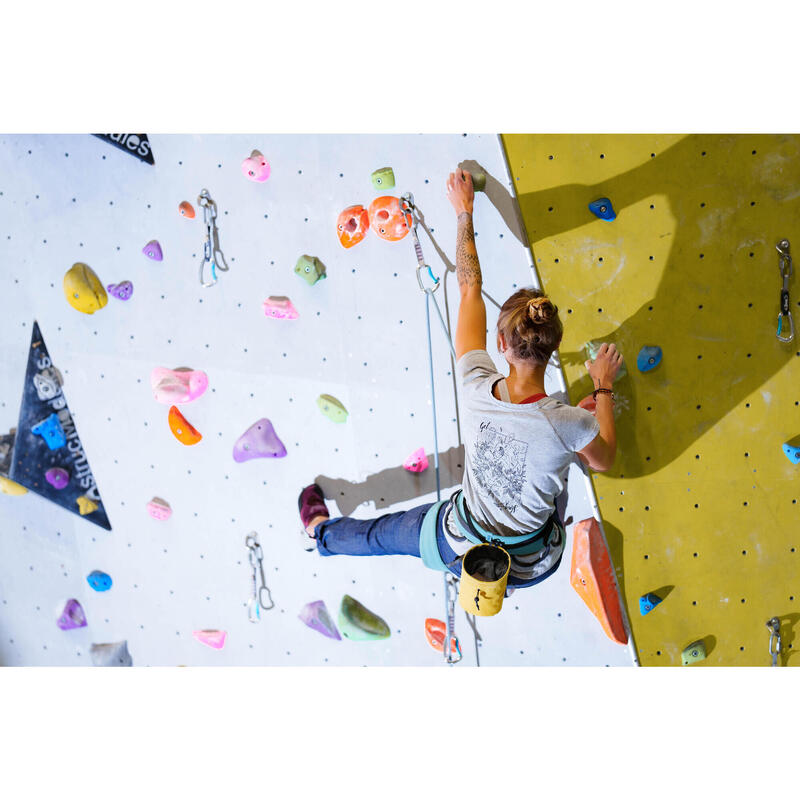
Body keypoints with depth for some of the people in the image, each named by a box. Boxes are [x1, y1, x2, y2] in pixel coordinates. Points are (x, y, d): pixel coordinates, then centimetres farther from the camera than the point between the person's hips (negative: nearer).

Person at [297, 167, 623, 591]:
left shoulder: (477, 390, -26)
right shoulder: (569, 424, -32)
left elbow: (469, 289, -13)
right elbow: (603, 461, -6)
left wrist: (464, 212, 0)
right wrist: (603, 388, 4)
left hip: (462, 553, 0)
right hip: (533, 566, 1)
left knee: (380, 534, 30)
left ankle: (320, 531, 61)